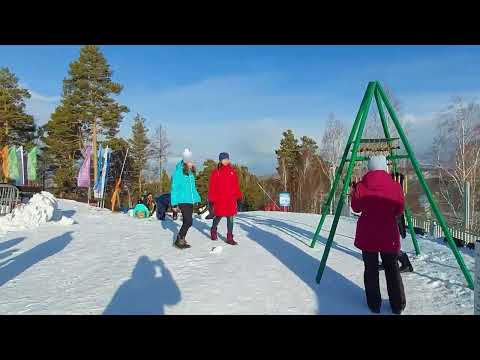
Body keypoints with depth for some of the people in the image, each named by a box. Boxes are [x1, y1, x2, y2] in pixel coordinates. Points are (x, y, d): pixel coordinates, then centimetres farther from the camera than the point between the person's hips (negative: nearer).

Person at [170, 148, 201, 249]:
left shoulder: (191, 173, 12)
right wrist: (174, 203, -11)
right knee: (189, 221, -13)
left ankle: (181, 240, 25)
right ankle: (178, 240, 0)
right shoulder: (178, 173, -10)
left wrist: (197, 198, 15)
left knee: (186, 222, 12)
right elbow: (174, 188, -9)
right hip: (183, 201, -7)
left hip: (190, 201, 8)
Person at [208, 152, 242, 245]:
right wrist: (212, 198, -5)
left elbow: (236, 185, 10)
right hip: (219, 199, -3)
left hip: (231, 199, 3)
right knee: (218, 216, 10)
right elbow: (212, 186, -2)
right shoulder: (216, 172, -2)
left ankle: (230, 238, 11)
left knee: (230, 218, 4)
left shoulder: (232, 171, 7)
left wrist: (238, 195, 7)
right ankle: (213, 230, 38)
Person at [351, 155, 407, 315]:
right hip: (389, 235, 0)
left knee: (371, 269, 11)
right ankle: (398, 305, 23)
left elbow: (356, 208, 5)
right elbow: (399, 211, 1)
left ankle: (374, 305, 19)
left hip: (367, 235, 0)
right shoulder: (395, 186, -6)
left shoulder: (361, 186, -7)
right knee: (392, 269, 14)